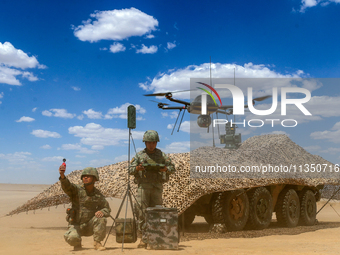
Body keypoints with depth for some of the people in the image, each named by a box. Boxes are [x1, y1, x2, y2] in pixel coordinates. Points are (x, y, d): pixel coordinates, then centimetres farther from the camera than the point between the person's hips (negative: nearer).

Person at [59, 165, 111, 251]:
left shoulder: (98, 195, 0)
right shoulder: (77, 190, -8)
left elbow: (107, 209, 1)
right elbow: (67, 186, -29)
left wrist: (102, 212, -24)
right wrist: (62, 176, -51)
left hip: (89, 226, 2)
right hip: (76, 225, -2)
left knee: (101, 219, -28)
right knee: (71, 237, -32)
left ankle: (97, 243, -8)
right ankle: (77, 244, 6)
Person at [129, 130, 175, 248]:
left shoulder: (161, 155, 10)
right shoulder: (139, 155, 9)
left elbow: (172, 167, 10)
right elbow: (131, 169, 6)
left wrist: (165, 169, -12)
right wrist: (137, 168, -16)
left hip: (157, 186, 1)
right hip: (143, 186, -1)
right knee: (142, 212, -7)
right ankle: (144, 239, -3)